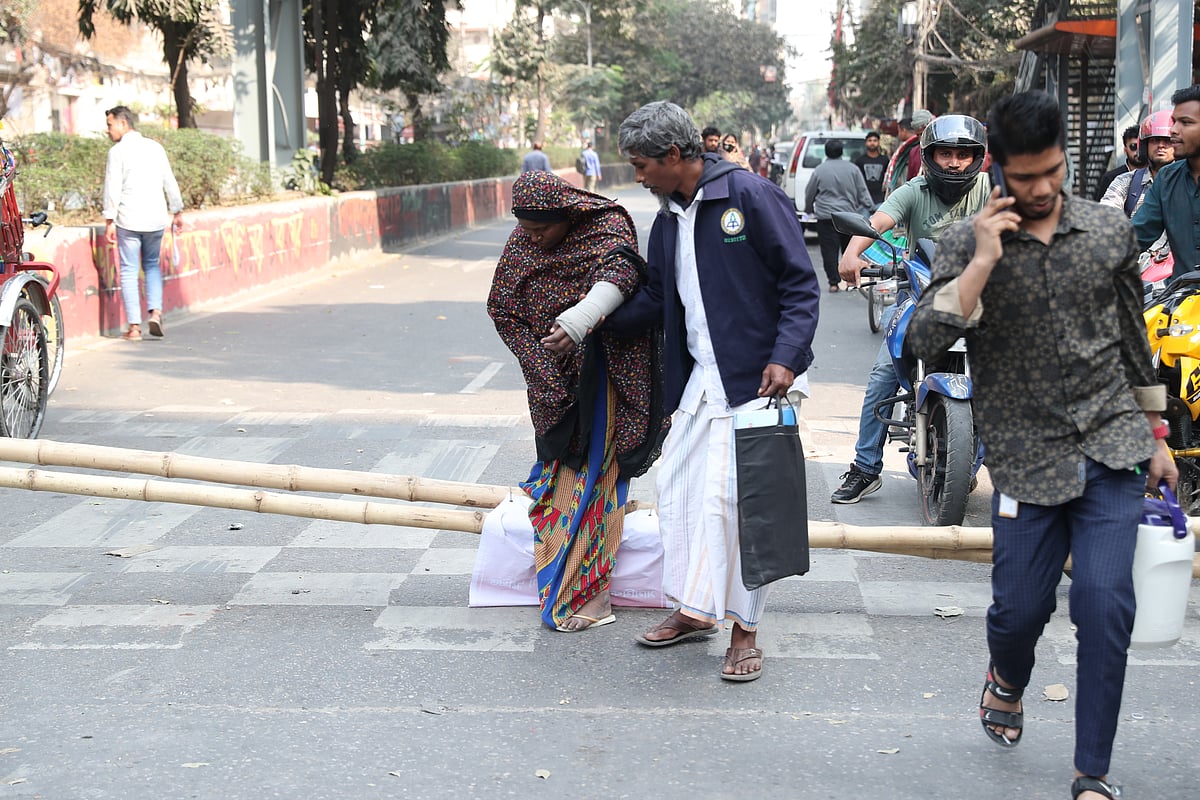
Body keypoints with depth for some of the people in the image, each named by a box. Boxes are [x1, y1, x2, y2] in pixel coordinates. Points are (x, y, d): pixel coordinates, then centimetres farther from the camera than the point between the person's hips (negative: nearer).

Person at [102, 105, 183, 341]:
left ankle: (134, 327, -1)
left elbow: (113, 189, -9)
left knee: (129, 271, 2)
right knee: (152, 265, 20)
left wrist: (109, 221, -6)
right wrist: (177, 213, 18)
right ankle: (155, 311, 0)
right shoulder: (155, 147, 9)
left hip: (128, 220, -4)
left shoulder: (117, 151, -5)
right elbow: (170, 183, 11)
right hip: (155, 219, 4)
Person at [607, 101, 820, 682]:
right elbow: (654, 301, 19)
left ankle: (743, 629, 8)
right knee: (677, 487, 9)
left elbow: (801, 283, -11)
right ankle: (694, 610, 25)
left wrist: (785, 357, -21)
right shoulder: (668, 223, 13)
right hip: (698, 380, 8)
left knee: (737, 499, -6)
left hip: (755, 379, -8)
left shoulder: (750, 196, -10)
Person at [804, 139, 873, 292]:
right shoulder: (853, 169, 2)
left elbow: (809, 193, 8)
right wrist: (868, 207, 16)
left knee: (829, 251, 0)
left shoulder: (819, 170, -2)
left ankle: (834, 282, -4)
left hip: (826, 217, -2)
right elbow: (863, 192, 5)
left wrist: (809, 209, 25)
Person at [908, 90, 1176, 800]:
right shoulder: (968, 245, -5)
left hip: (1112, 448, 1)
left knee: (1104, 602, -10)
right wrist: (984, 261, -24)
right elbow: (926, 341, -18)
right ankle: (1006, 682, 42)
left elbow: (1134, 335, 14)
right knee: (1020, 609, 3)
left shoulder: (1111, 230, 3)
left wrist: (1156, 434, 17)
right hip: (1026, 457, -1)